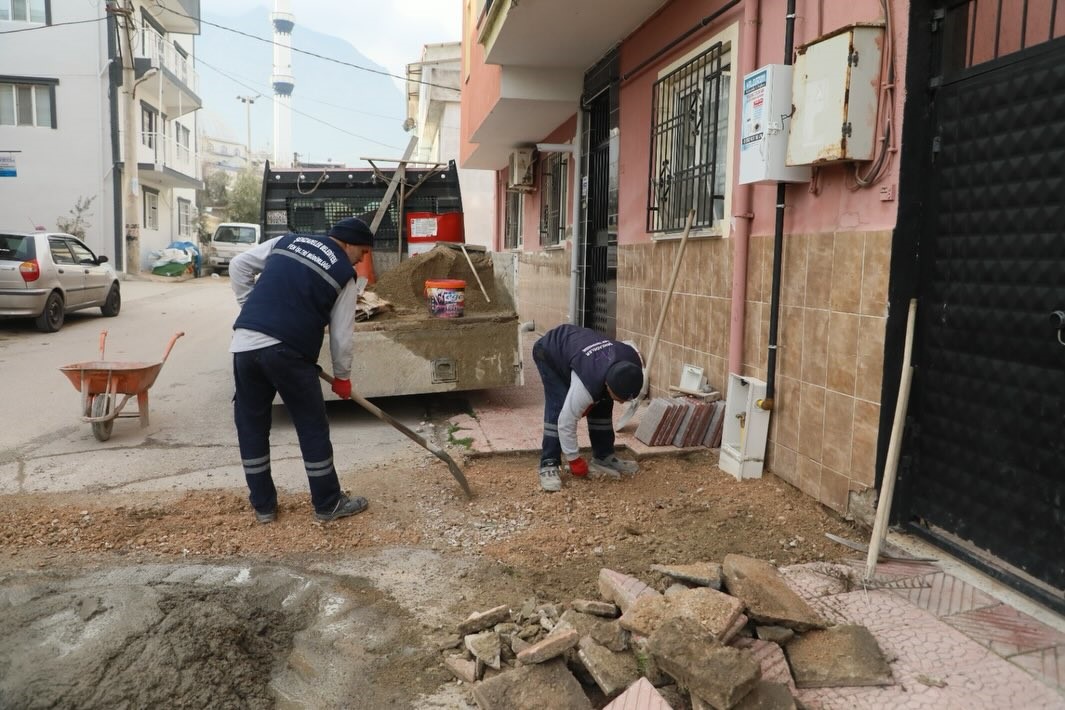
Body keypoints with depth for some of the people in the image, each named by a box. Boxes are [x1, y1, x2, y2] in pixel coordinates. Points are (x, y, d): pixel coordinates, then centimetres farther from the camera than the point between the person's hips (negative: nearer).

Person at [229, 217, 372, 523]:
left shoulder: (287, 241, 18)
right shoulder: (344, 275, 5)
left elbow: (239, 265, 19)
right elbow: (341, 335, 5)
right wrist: (342, 377, 18)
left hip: (244, 343, 5)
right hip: (287, 351, -5)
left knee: (251, 424, 16)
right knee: (312, 427, 9)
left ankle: (263, 505, 25)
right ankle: (328, 504, 18)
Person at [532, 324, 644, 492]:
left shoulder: (633, 362, -24)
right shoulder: (587, 384, -43)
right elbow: (566, 421, -31)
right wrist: (574, 460, -19)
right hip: (549, 352, -7)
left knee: (602, 405, 1)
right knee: (558, 408, -22)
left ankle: (603, 457, 13)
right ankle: (549, 465, -14)